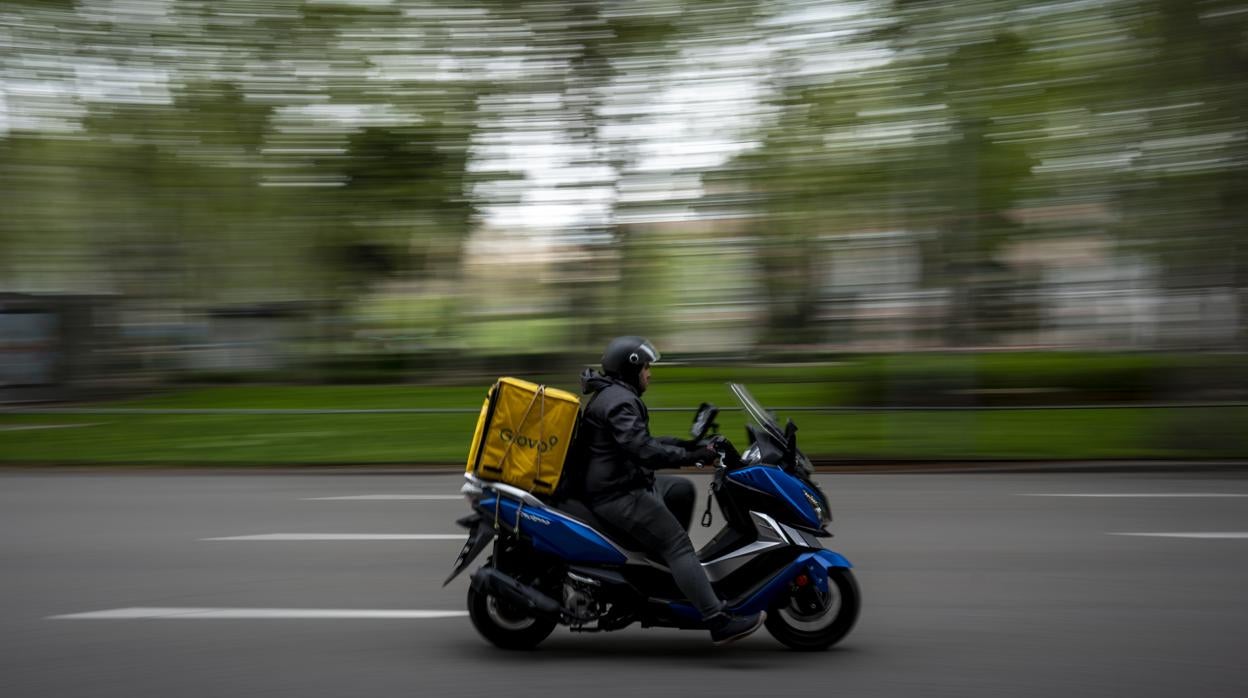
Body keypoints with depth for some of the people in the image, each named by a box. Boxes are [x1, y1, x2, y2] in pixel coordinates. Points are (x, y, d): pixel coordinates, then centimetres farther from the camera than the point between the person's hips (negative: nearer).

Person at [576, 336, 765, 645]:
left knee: (682, 490, 24)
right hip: (618, 495, -11)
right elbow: (642, 450, -29)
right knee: (679, 547, -17)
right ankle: (719, 623, -25)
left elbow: (639, 442, 26)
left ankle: (669, 560, 21)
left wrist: (685, 444, 16)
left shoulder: (613, 396, 19)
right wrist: (692, 457, -25)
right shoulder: (619, 400, -16)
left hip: (622, 484, 11)